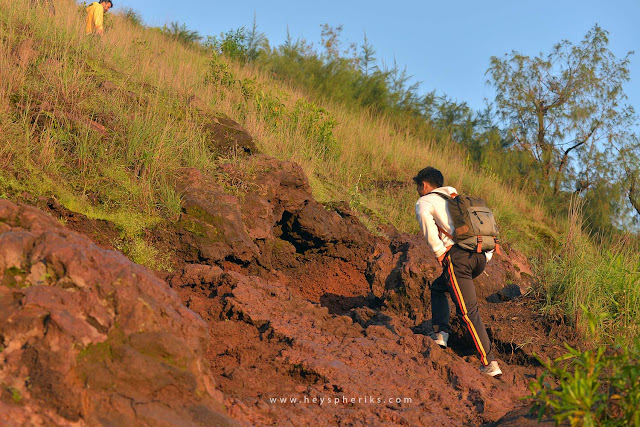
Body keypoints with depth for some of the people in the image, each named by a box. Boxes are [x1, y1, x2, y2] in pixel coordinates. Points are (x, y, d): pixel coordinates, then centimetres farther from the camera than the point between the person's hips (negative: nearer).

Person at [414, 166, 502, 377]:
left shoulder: (424, 201, 12)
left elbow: (425, 217, -14)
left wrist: (439, 251, -9)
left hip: (457, 255, -7)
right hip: (481, 256, 7)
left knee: (469, 312, -5)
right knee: (438, 287, 27)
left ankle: (490, 364, -9)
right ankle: (441, 331, 14)